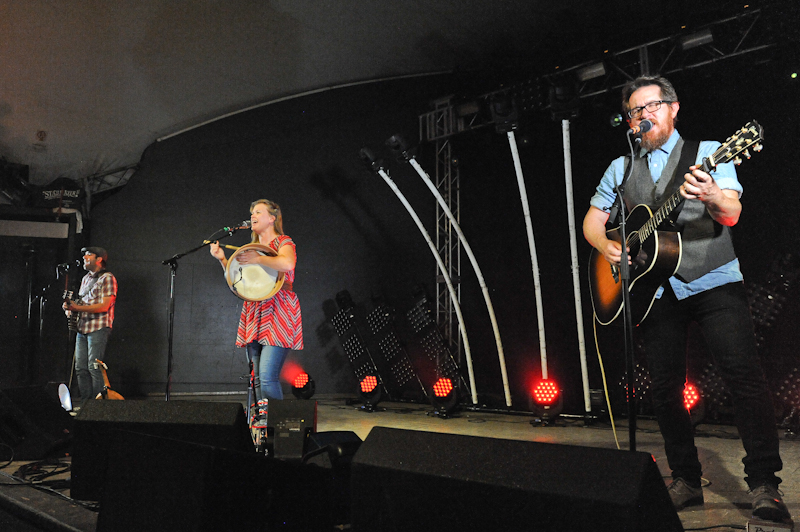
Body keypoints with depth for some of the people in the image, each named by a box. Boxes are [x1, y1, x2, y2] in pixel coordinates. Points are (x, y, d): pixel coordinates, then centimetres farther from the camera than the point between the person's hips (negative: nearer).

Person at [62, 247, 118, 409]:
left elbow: (104, 306, -15)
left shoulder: (107, 278, -6)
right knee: (81, 367, 6)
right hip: (82, 328, 8)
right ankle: (85, 403, 12)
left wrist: (77, 308, -20)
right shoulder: (85, 278, 20)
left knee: (94, 367, -9)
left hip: (98, 328, -8)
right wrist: (71, 307, 3)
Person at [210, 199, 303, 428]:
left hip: (277, 316, -7)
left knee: (267, 376, -16)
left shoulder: (283, 242, 0)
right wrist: (223, 259, 8)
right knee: (257, 378, 6)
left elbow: (287, 264, -23)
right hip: (254, 315, 7)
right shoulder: (252, 249, 21)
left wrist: (258, 259, -19)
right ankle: (262, 419, 11)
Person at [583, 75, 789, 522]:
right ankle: (686, 482, 15)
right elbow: (592, 220, 19)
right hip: (658, 290, 3)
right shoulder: (622, 168, 16)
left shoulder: (708, 152, 5)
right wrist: (606, 246, -3)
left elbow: (731, 215, -8)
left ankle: (764, 485, -4)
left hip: (715, 282, -3)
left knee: (746, 377, -12)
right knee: (665, 388, 2)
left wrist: (711, 196, -32)